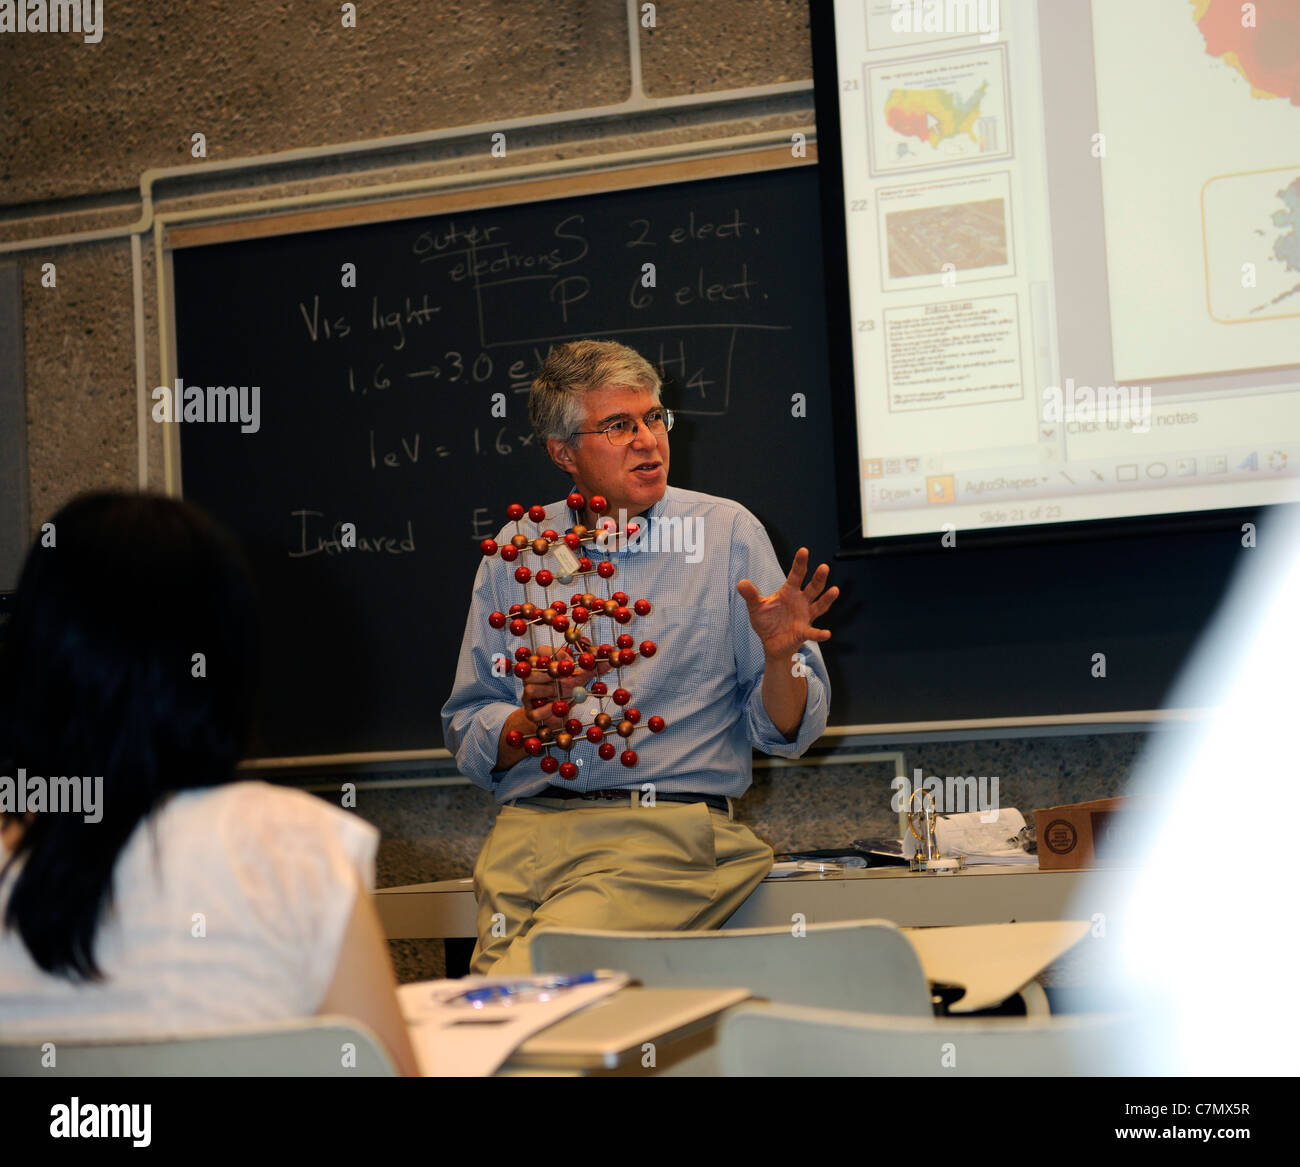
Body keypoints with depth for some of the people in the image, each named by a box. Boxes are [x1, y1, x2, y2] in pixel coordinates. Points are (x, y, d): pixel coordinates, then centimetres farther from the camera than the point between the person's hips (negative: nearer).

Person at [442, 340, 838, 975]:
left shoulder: (727, 532, 7)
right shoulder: (517, 550, 13)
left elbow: (785, 731, 6)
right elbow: (468, 737, 13)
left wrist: (780, 655, -13)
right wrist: (530, 721, -7)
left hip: (671, 831, -2)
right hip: (529, 826, 2)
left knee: (539, 973, -26)